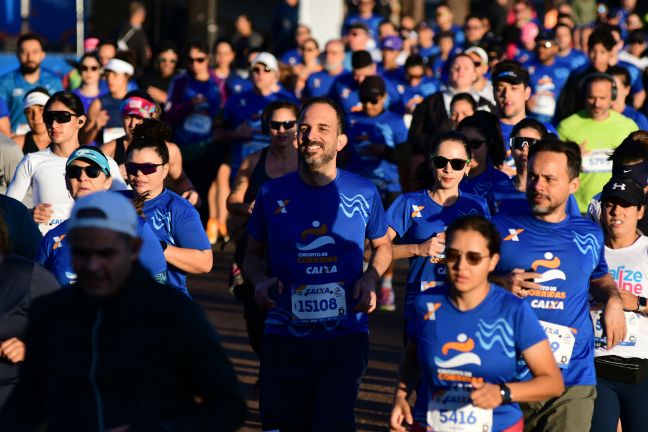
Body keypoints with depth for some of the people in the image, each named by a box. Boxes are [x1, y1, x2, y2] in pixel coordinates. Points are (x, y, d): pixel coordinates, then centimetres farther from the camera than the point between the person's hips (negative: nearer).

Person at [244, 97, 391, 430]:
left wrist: (370, 279, -1)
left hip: (345, 336, -1)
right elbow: (253, 255, 16)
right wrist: (260, 281, -6)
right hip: (284, 337, 1)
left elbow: (383, 246, 19)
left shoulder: (363, 194, 3)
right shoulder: (272, 195, 4)